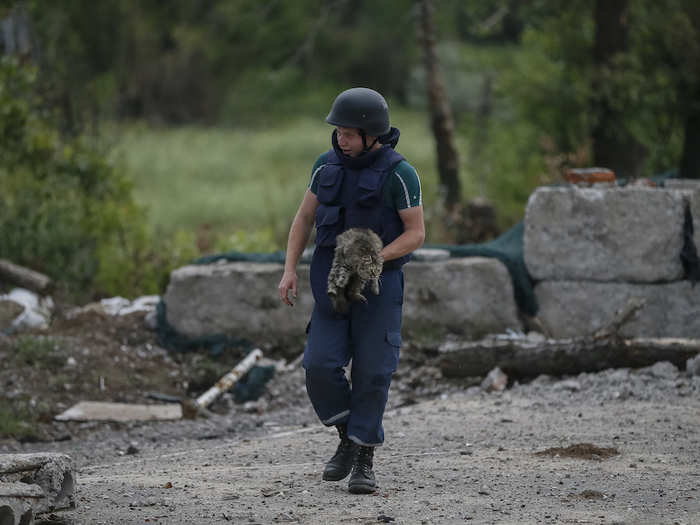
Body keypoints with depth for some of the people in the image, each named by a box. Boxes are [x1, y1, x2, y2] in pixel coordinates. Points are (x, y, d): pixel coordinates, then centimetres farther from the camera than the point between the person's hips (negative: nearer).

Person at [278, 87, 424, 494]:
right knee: (321, 366, -8)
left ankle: (364, 460, 5)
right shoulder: (329, 164, 2)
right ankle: (349, 437, 14)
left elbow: (417, 234, -11)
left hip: (379, 281, -4)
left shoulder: (398, 173, -12)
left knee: (372, 372, -5)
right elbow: (304, 219, 9)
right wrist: (290, 271, -1)